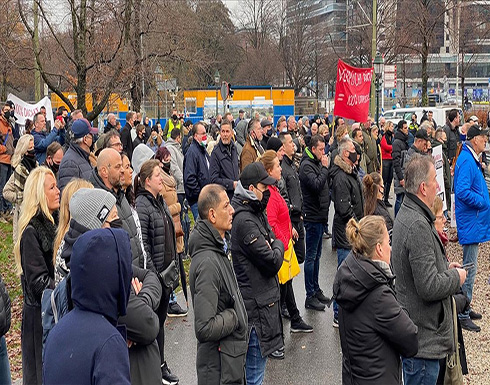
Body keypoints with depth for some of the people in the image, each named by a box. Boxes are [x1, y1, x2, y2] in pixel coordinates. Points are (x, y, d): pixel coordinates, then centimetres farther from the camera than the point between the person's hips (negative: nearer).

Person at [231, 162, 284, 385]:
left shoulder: (255, 213, 9)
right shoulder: (245, 221, -23)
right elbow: (273, 262, -22)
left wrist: (273, 244, -6)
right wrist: (278, 245, -1)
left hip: (262, 297, 10)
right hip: (256, 303, -10)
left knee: (255, 361, 23)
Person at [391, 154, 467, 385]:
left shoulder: (406, 214, 9)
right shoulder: (418, 225, -25)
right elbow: (429, 287, -26)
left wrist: (445, 268, 9)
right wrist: (456, 277, -9)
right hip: (423, 338, -10)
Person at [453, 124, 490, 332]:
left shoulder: (471, 159, 12)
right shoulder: (466, 161, -19)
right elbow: (463, 192, -29)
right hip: (471, 221, -11)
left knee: (470, 267, 18)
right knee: (469, 269, -4)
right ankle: (463, 315, 4)